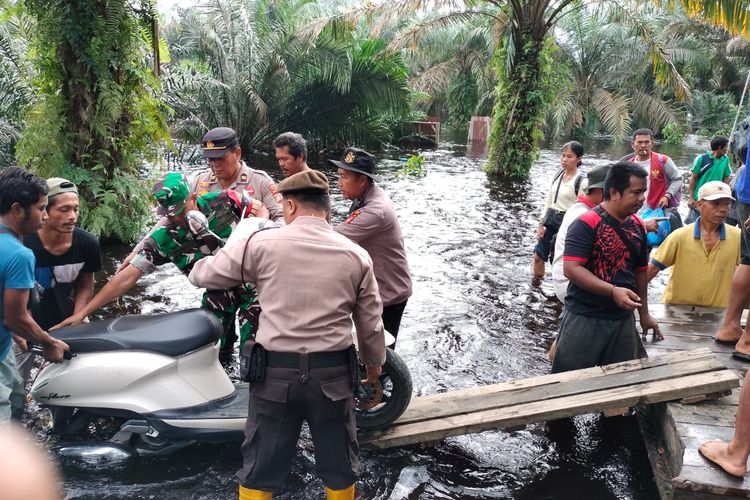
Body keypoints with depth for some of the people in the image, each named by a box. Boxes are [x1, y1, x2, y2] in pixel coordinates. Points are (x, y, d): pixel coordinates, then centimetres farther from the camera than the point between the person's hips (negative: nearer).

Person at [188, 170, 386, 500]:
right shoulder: (356, 256, 0)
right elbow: (370, 324, 6)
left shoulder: (262, 244, -7)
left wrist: (197, 267, 27)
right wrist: (374, 362, 23)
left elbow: (204, 275, 3)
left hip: (276, 372, -1)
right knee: (339, 464, 21)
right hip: (333, 372, 2)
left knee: (261, 467, 17)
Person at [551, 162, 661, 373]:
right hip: (584, 318, -6)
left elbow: (639, 270, 16)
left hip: (623, 319, 6)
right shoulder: (587, 223, -15)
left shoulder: (638, 226, 7)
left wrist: (644, 314, 18)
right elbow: (571, 268, -21)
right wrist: (613, 291, -28)